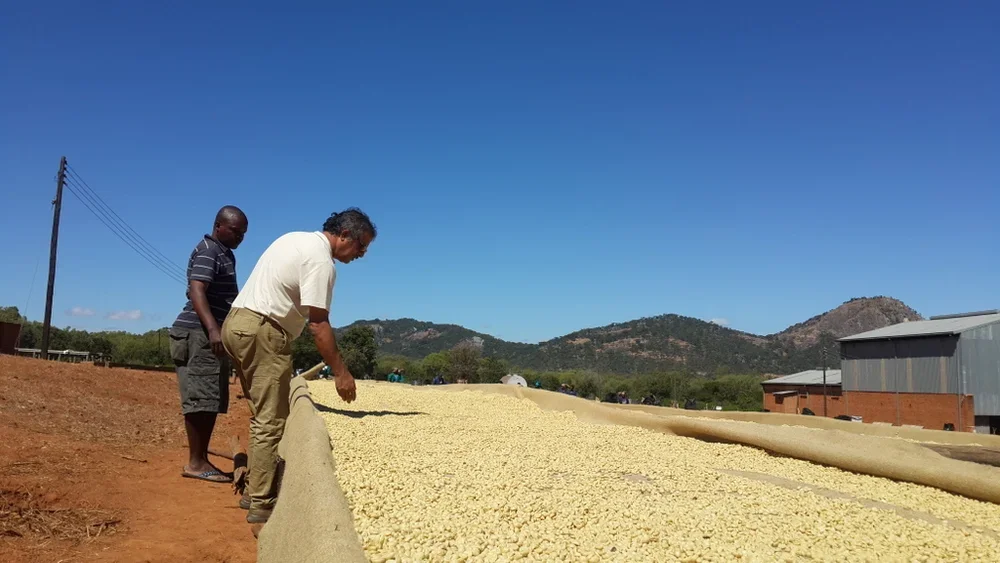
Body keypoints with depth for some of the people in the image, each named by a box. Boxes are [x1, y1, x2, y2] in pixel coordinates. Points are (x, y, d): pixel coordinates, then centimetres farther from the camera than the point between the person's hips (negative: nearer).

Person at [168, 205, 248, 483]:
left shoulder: (225, 253, 20)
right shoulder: (208, 251, -10)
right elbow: (196, 292, -24)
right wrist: (213, 329, -35)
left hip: (213, 334, 10)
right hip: (200, 333, -10)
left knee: (212, 400, 8)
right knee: (201, 398, -9)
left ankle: (202, 459, 12)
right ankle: (194, 463, -5)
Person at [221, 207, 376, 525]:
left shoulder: (297, 239, 15)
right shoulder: (321, 260, -13)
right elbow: (318, 323, -18)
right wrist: (340, 372, -14)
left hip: (236, 322, 10)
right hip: (262, 331, -10)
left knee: (263, 416, 15)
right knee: (271, 421, -5)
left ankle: (255, 490, 21)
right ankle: (261, 504, -1)